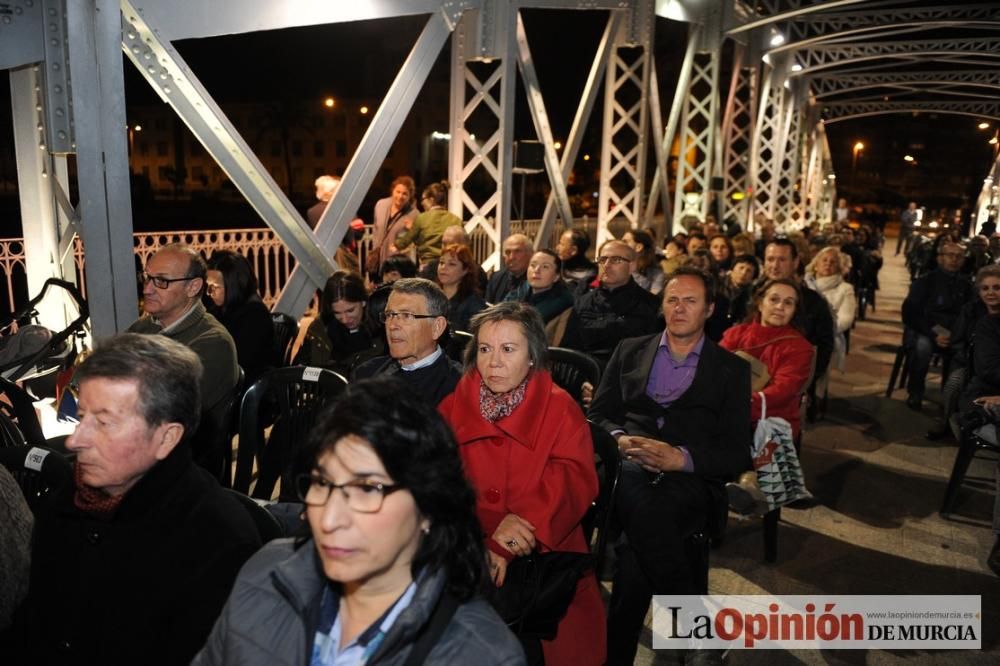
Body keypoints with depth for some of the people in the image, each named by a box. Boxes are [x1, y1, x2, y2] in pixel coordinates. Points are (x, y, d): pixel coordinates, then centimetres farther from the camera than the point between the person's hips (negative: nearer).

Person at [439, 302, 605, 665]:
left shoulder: (561, 409, 2)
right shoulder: (453, 407, 6)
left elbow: (573, 482, -8)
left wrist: (523, 522, -25)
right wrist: (487, 531, -20)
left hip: (543, 556, 0)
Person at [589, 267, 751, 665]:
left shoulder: (731, 369, 12)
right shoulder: (630, 351, 19)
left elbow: (737, 452, 4)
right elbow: (598, 414, 15)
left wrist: (682, 458, -15)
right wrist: (619, 439, -9)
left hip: (691, 480, -2)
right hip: (629, 468, 2)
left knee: (638, 538, -36)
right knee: (641, 504, -36)